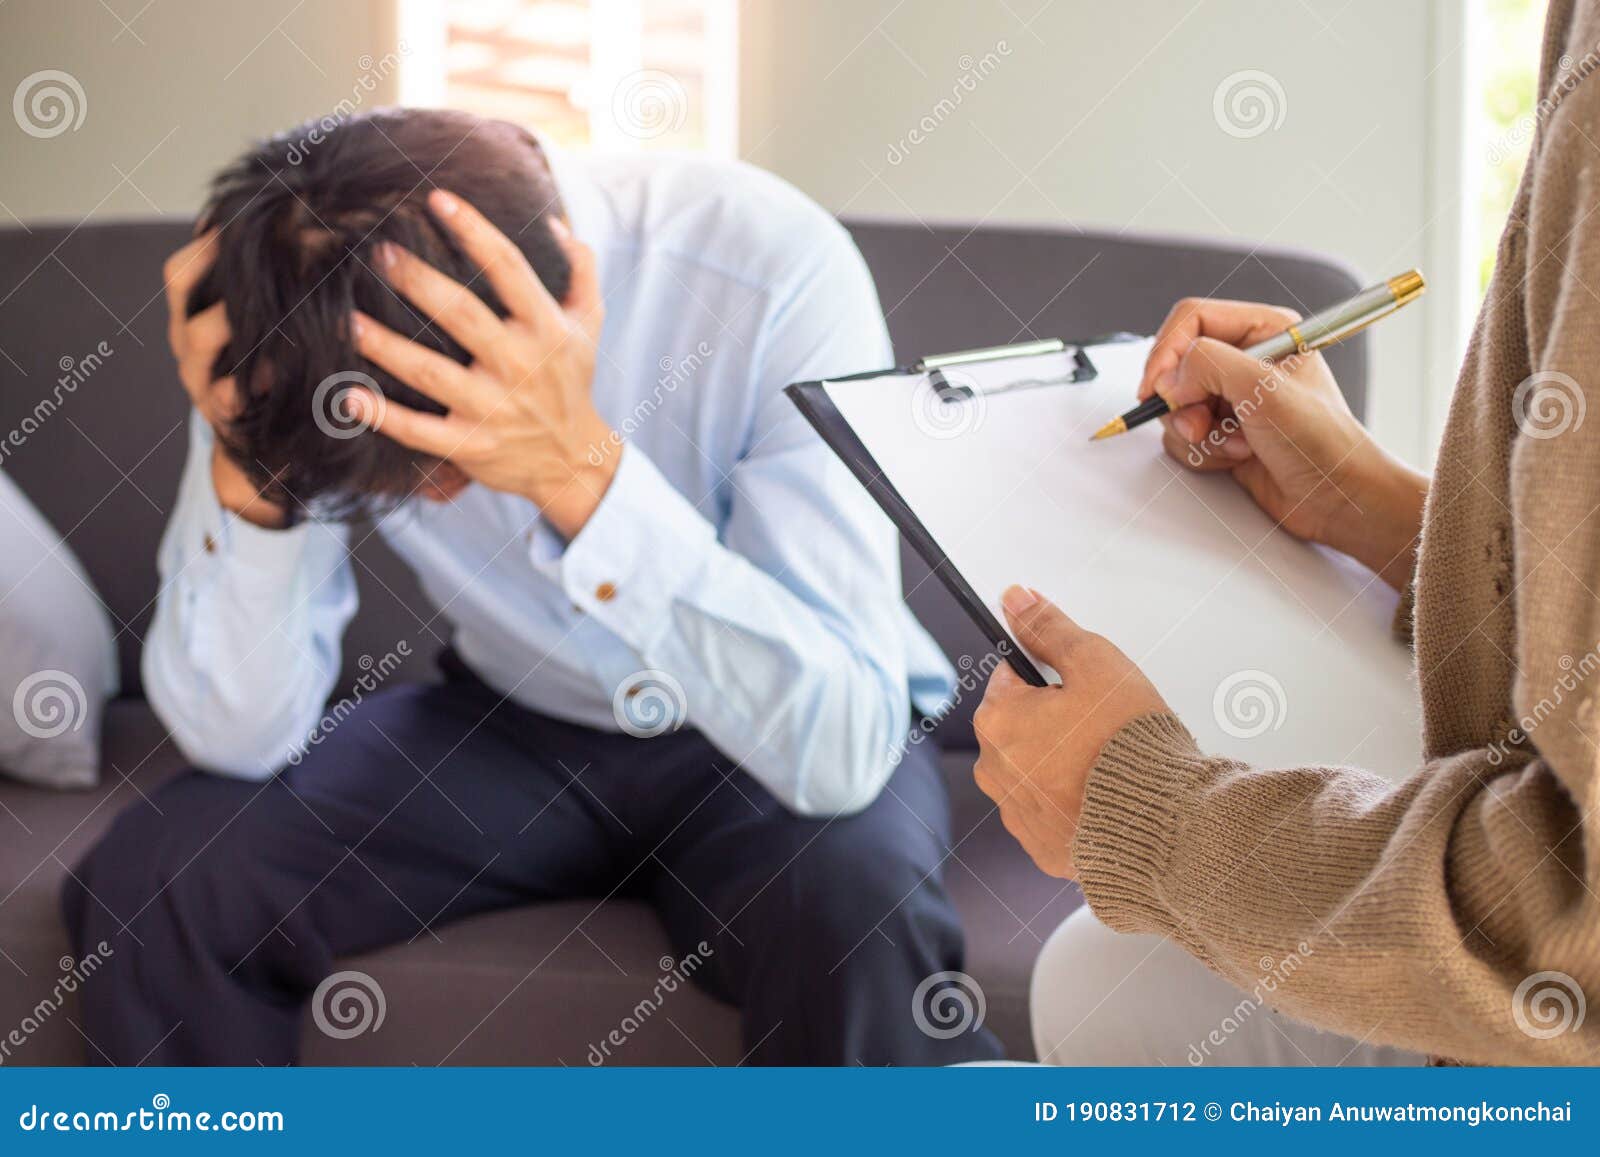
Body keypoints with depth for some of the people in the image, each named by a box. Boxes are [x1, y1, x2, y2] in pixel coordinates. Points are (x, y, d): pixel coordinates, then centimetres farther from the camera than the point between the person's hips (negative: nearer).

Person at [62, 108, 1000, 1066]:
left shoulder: (777, 271, -29)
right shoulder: (292, 312, -20)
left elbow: (841, 746, -34)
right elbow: (238, 736, -16)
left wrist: (583, 470, -44)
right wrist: (245, 463, -33)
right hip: (514, 730, 3)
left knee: (850, 905, -35)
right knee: (154, 877, -19)